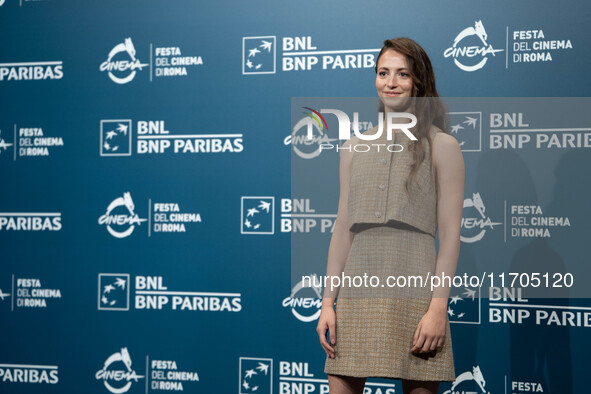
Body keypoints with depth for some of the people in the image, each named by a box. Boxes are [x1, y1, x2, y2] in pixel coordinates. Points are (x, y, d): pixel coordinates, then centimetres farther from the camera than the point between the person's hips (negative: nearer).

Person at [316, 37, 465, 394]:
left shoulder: (441, 146, 2)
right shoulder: (355, 147, 15)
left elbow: (450, 234, -2)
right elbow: (343, 230, 14)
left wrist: (438, 307, -11)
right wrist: (327, 301, 8)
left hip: (413, 292, -4)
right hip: (357, 291, 4)